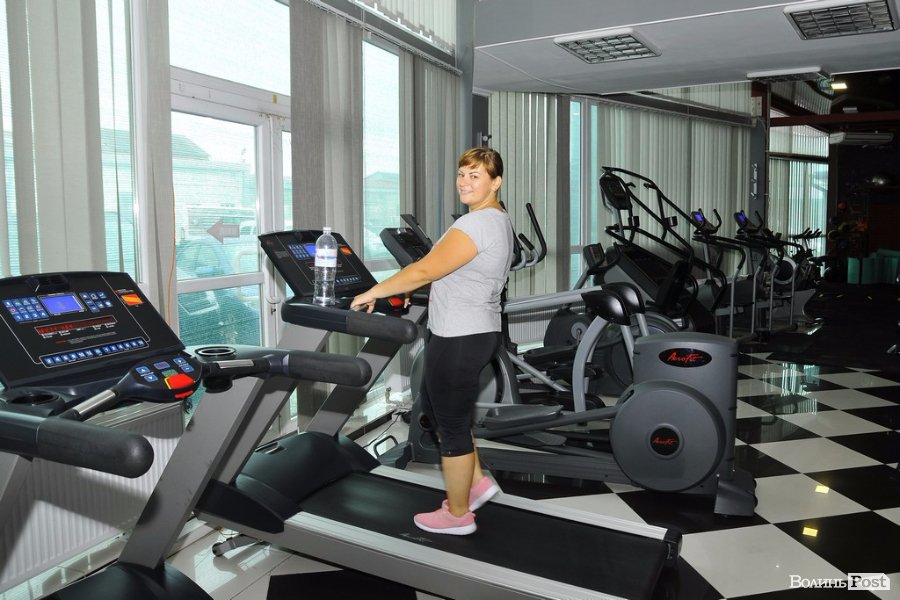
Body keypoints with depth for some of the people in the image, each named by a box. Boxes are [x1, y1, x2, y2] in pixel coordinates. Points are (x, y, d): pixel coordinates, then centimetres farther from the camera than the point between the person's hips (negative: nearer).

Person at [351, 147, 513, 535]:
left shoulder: (477, 224, -20)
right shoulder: (496, 220, 13)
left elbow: (424, 271, -24)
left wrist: (374, 293, -13)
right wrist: (417, 289, 15)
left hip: (460, 339, -10)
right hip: (474, 332, 10)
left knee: (452, 424, 4)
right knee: (433, 405, 23)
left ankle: (458, 515, 21)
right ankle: (476, 482, 31)